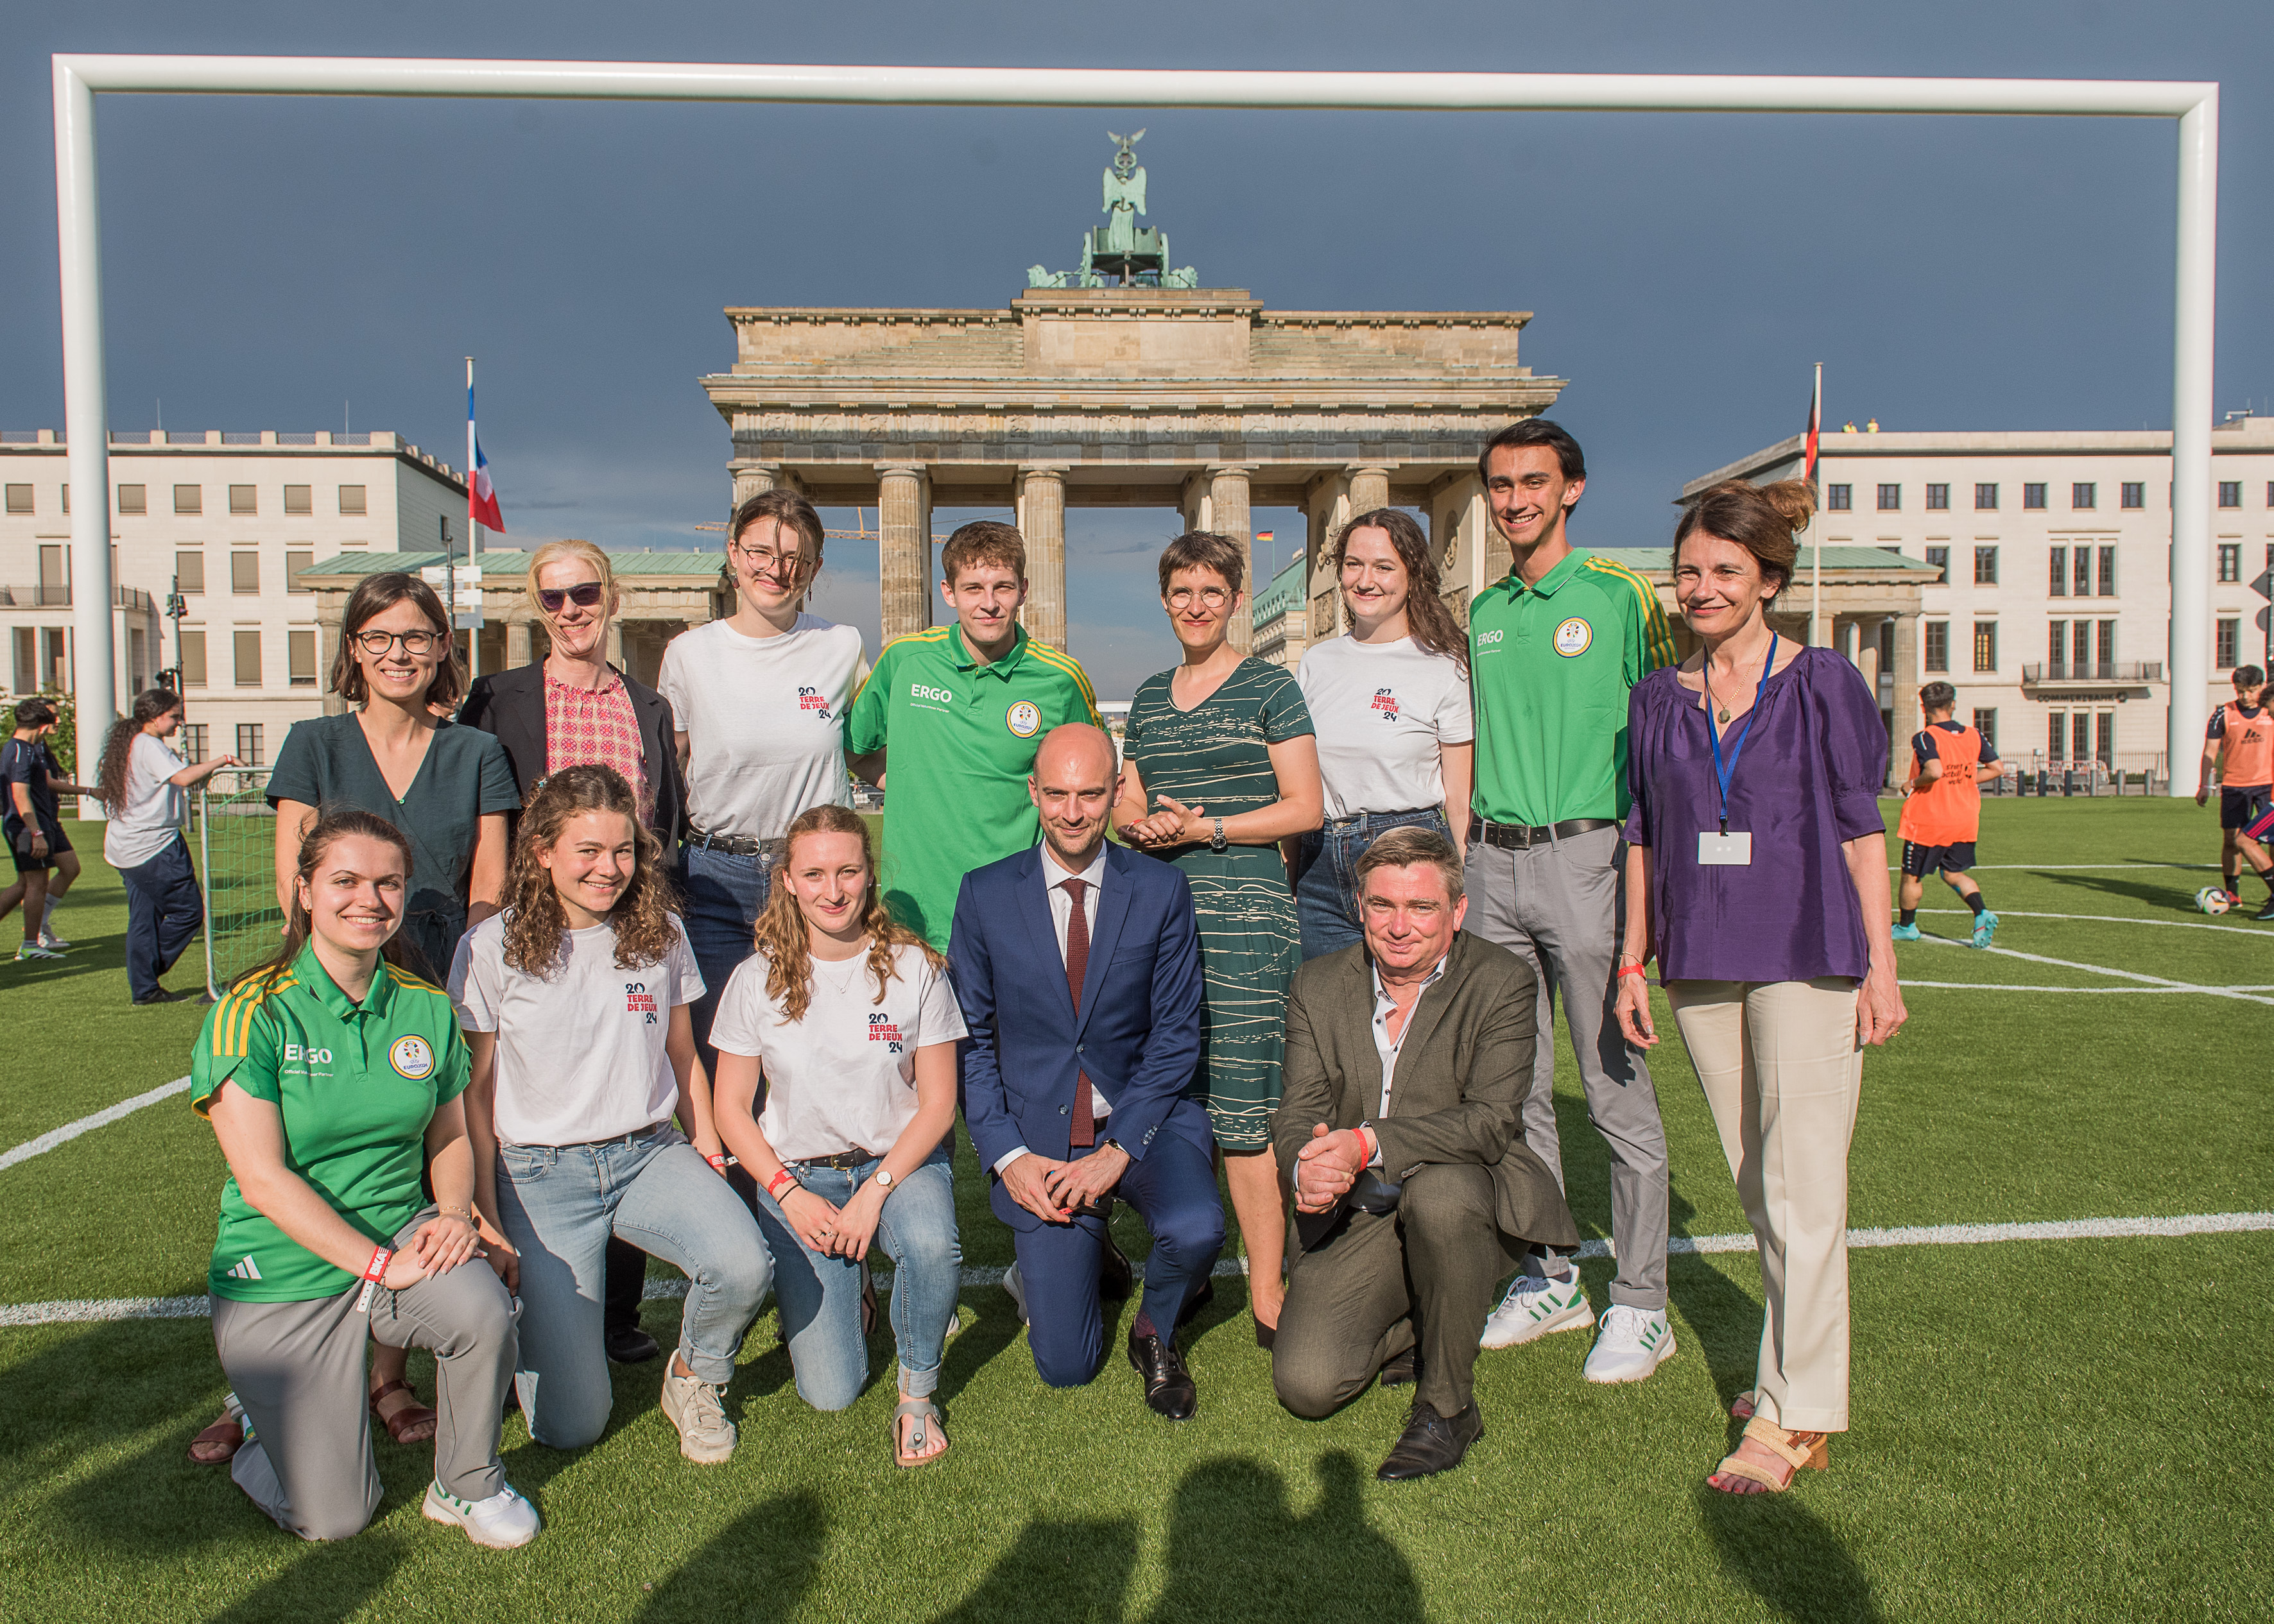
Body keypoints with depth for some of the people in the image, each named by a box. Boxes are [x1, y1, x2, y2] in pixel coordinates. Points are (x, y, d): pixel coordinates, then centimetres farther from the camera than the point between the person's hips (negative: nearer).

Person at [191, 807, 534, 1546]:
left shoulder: (426, 1006, 0)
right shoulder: (252, 1012, -14)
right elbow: (263, 1180, -18)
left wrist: (454, 1210, -11)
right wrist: (380, 1264, -23)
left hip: (400, 1230, 3)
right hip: (283, 1271, -3)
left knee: (483, 1312, -31)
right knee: (334, 1519, -4)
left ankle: (468, 1485, -2)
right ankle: (267, 1409, 30)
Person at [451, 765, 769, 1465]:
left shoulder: (661, 934, 2)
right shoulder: (491, 950, -6)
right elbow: (476, 1093, -1)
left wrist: (709, 1153, 4)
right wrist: (487, 1223, -2)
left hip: (649, 1152, 3)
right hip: (540, 1171, -2)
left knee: (743, 1264, -29)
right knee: (570, 1426, -7)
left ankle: (693, 1378, 5)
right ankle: (536, 1309, 27)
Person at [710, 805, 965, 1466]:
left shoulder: (915, 968, -7)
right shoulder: (758, 979, -5)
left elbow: (938, 1102, -5)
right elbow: (731, 1108, 1)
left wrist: (876, 1190, -18)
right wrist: (791, 1195, -12)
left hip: (900, 1161, 0)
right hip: (797, 1175, 0)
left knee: (933, 1244, -36)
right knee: (831, 1393, -9)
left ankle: (918, 1393, -7)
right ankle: (841, 1286, 25)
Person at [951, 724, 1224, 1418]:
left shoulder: (1162, 891, -3)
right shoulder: (985, 895, -2)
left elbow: (1176, 1035, -4)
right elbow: (969, 1040, 2)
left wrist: (1118, 1151, -14)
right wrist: (1007, 1155, -9)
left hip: (1143, 1119, 0)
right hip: (1037, 1138, 0)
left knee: (1196, 1229, -31)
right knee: (1065, 1367, -4)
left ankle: (1156, 1333, 4)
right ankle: (1082, 1257, 31)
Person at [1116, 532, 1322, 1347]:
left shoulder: (1270, 687, 2)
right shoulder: (1149, 697, 18)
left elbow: (1305, 807, -3)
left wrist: (1204, 828, -12)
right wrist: (1142, 825, -2)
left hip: (1245, 909, -5)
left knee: (1242, 1104, -8)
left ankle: (1267, 1295, 1)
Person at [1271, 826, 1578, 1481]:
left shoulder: (1502, 982, -9)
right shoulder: (1318, 985, 3)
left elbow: (1492, 1121, -18)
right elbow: (1297, 1111, -2)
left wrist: (1368, 1144, -32)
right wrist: (1310, 1164, -27)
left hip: (1468, 1196, -3)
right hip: (1359, 1219, 3)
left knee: (1437, 1192, -39)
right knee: (1305, 1384, -14)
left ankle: (1448, 1403, -15)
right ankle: (1417, 1326, 19)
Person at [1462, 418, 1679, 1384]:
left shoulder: (1619, 597, -1)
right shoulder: (1482, 614, 15)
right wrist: (1462, 860, 13)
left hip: (1585, 855, -6)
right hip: (1493, 861, 6)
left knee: (1617, 1090, -1)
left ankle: (1641, 1304, 12)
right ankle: (1547, 1280, 25)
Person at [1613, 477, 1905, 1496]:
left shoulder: (1824, 685, 0)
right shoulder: (1658, 699, 9)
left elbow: (1861, 828, 1)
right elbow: (1642, 837, 12)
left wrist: (1881, 965, -3)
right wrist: (1633, 962, 9)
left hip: (1805, 954, -4)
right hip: (1699, 963, 4)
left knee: (1802, 1187, -4)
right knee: (1755, 1183, 12)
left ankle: (1795, 1415, 3)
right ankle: (1794, 1362, 27)